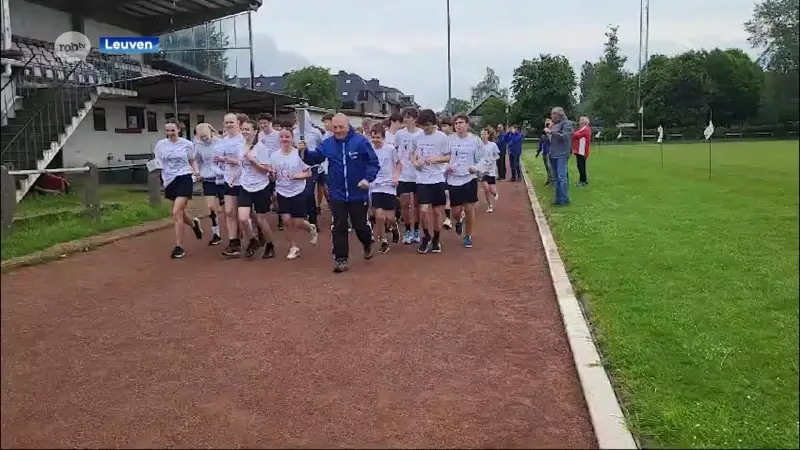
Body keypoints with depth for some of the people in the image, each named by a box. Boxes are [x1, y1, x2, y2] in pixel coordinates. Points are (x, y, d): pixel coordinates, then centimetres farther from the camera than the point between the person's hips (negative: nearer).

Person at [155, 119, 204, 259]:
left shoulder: (187, 144, -2)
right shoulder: (160, 145, 2)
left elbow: (192, 161, 10)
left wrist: (196, 171, -7)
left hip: (184, 179, -4)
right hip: (170, 181, 4)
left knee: (176, 212, -15)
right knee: (180, 213, 13)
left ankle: (179, 247, -6)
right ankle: (194, 224, 50)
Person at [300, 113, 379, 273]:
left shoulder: (360, 141, -11)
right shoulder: (327, 144, 1)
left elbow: (374, 163, -10)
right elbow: (313, 158, 1)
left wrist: (368, 179, -24)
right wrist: (304, 151, -19)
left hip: (357, 194, -2)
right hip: (337, 195, 2)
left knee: (360, 225, 11)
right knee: (339, 227, 1)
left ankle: (368, 245, 42)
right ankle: (340, 259, 9)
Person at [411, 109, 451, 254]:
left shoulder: (442, 137, -5)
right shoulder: (418, 137, 4)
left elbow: (448, 157, -1)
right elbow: (412, 154, 15)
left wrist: (436, 159, -19)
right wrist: (415, 162, -6)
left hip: (438, 178, -1)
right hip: (422, 179, 2)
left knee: (438, 211, 6)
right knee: (424, 210, -7)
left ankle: (436, 239, 22)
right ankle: (427, 237, 15)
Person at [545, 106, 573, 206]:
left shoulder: (567, 123, -5)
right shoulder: (554, 124, 14)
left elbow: (565, 136, -18)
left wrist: (551, 132, -18)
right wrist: (547, 132, 5)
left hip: (562, 155, -8)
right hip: (553, 154, 8)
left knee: (562, 177, -10)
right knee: (556, 178, 11)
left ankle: (564, 199, -6)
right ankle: (558, 198, 18)